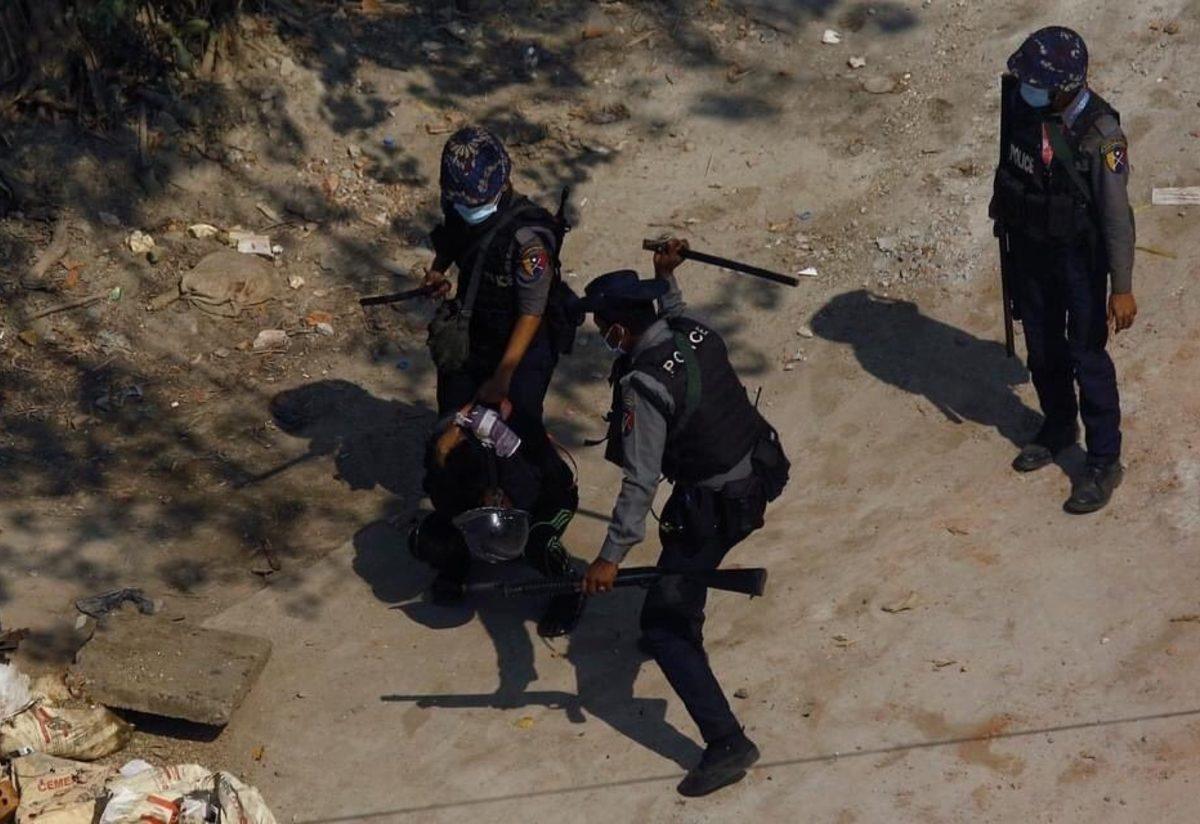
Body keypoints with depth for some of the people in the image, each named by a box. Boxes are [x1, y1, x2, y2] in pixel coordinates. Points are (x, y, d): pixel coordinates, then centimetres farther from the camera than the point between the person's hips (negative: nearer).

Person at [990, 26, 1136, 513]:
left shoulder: (1099, 134, -30)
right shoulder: (1020, 99, -14)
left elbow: (1117, 214, -24)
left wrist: (1122, 286, -23)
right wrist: (1000, 198, 24)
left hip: (1079, 254, -6)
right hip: (1027, 244, 6)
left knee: (1086, 357, 4)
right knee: (1042, 347, 21)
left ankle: (1104, 464, 18)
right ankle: (1058, 429, 45)